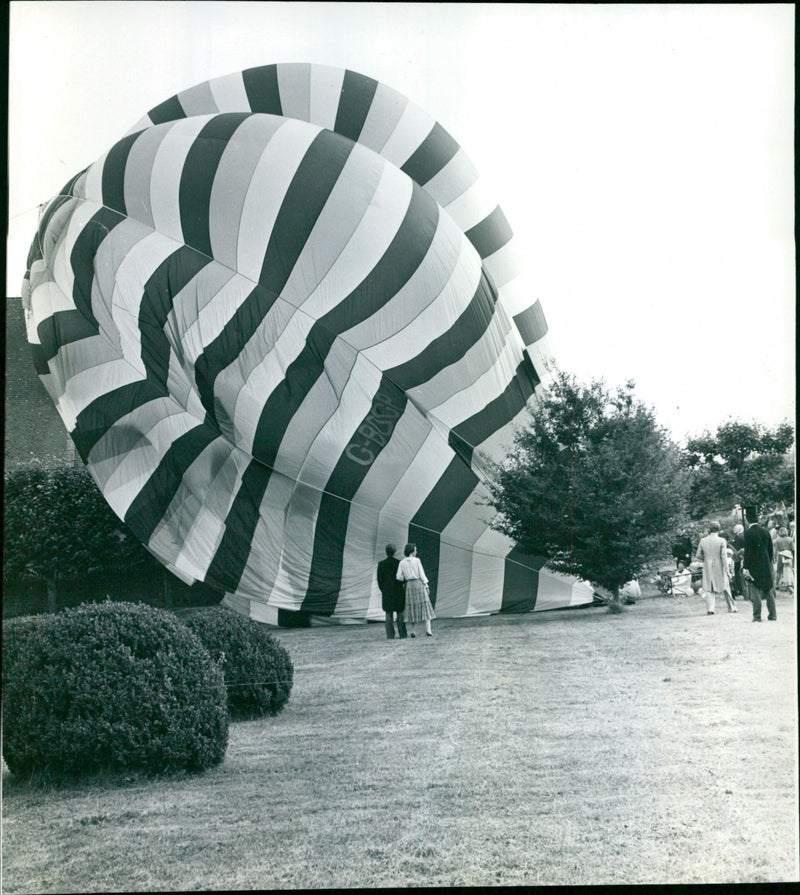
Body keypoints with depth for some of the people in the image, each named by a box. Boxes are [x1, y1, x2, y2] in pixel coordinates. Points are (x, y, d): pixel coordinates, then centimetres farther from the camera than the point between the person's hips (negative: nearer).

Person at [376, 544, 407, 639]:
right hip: (398, 591, -1)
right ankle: (402, 634, 0)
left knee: (389, 614, 4)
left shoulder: (381, 564, -2)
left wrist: (383, 590, 11)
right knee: (400, 614, 4)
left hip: (386, 592, 1)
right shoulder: (399, 563, -5)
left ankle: (390, 635, -1)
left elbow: (379, 579, 0)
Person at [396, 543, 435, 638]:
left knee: (411, 608, 8)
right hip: (419, 584, -3)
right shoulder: (417, 560, -6)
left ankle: (412, 632, 3)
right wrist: (426, 586, -1)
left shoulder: (402, 562, 1)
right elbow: (421, 574, -7)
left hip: (409, 586, 3)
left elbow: (399, 577, -3)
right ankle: (428, 630, -9)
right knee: (424, 607, 1)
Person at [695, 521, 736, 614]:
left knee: (709, 589, 5)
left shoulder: (703, 541, -2)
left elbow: (698, 555, 3)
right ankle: (731, 607, 21)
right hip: (719, 568, -2)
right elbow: (724, 556, -11)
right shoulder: (721, 541, -10)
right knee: (725, 587, 12)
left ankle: (710, 609, -3)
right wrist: (726, 570, -6)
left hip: (708, 568, 2)